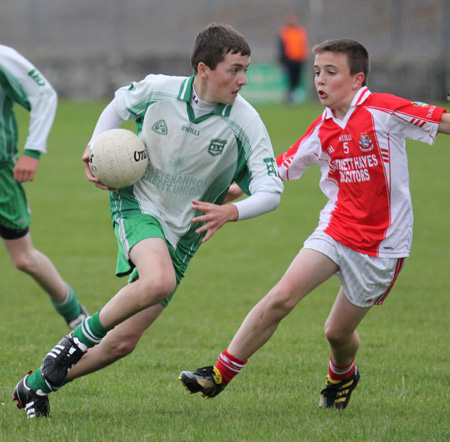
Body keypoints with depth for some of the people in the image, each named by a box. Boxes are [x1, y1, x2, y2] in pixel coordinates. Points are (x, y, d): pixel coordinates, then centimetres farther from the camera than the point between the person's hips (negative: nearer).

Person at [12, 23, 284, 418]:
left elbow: (271, 192, -16)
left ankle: (36, 386, 21)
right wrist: (95, 151, -2)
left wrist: (231, 212, -35)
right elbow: (118, 107, 13)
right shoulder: (158, 90, -11)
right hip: (138, 204, -2)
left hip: (181, 232, 2)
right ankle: (81, 337, -11)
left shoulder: (245, 123, -15)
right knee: (159, 281, -36)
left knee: (123, 341, 0)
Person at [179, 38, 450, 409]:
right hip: (336, 229, 3)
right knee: (282, 297, -16)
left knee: (338, 331, 6)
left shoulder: (384, 111, -10)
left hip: (382, 243, -3)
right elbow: (276, 172, 10)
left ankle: (342, 375, 42)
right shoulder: (321, 132, 5)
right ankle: (221, 374, -10)